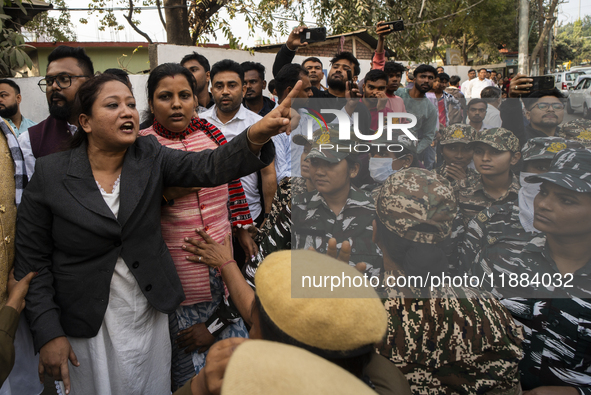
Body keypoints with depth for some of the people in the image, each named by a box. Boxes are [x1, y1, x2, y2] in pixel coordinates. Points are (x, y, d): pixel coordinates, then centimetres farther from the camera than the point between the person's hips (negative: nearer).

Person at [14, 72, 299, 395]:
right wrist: (48, 334, -10)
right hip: (88, 325, -2)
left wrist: (256, 135, -42)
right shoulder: (49, 174, -10)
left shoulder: (149, 156, -5)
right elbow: (32, 260, -6)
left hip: (150, 317, 2)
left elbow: (209, 167, -23)